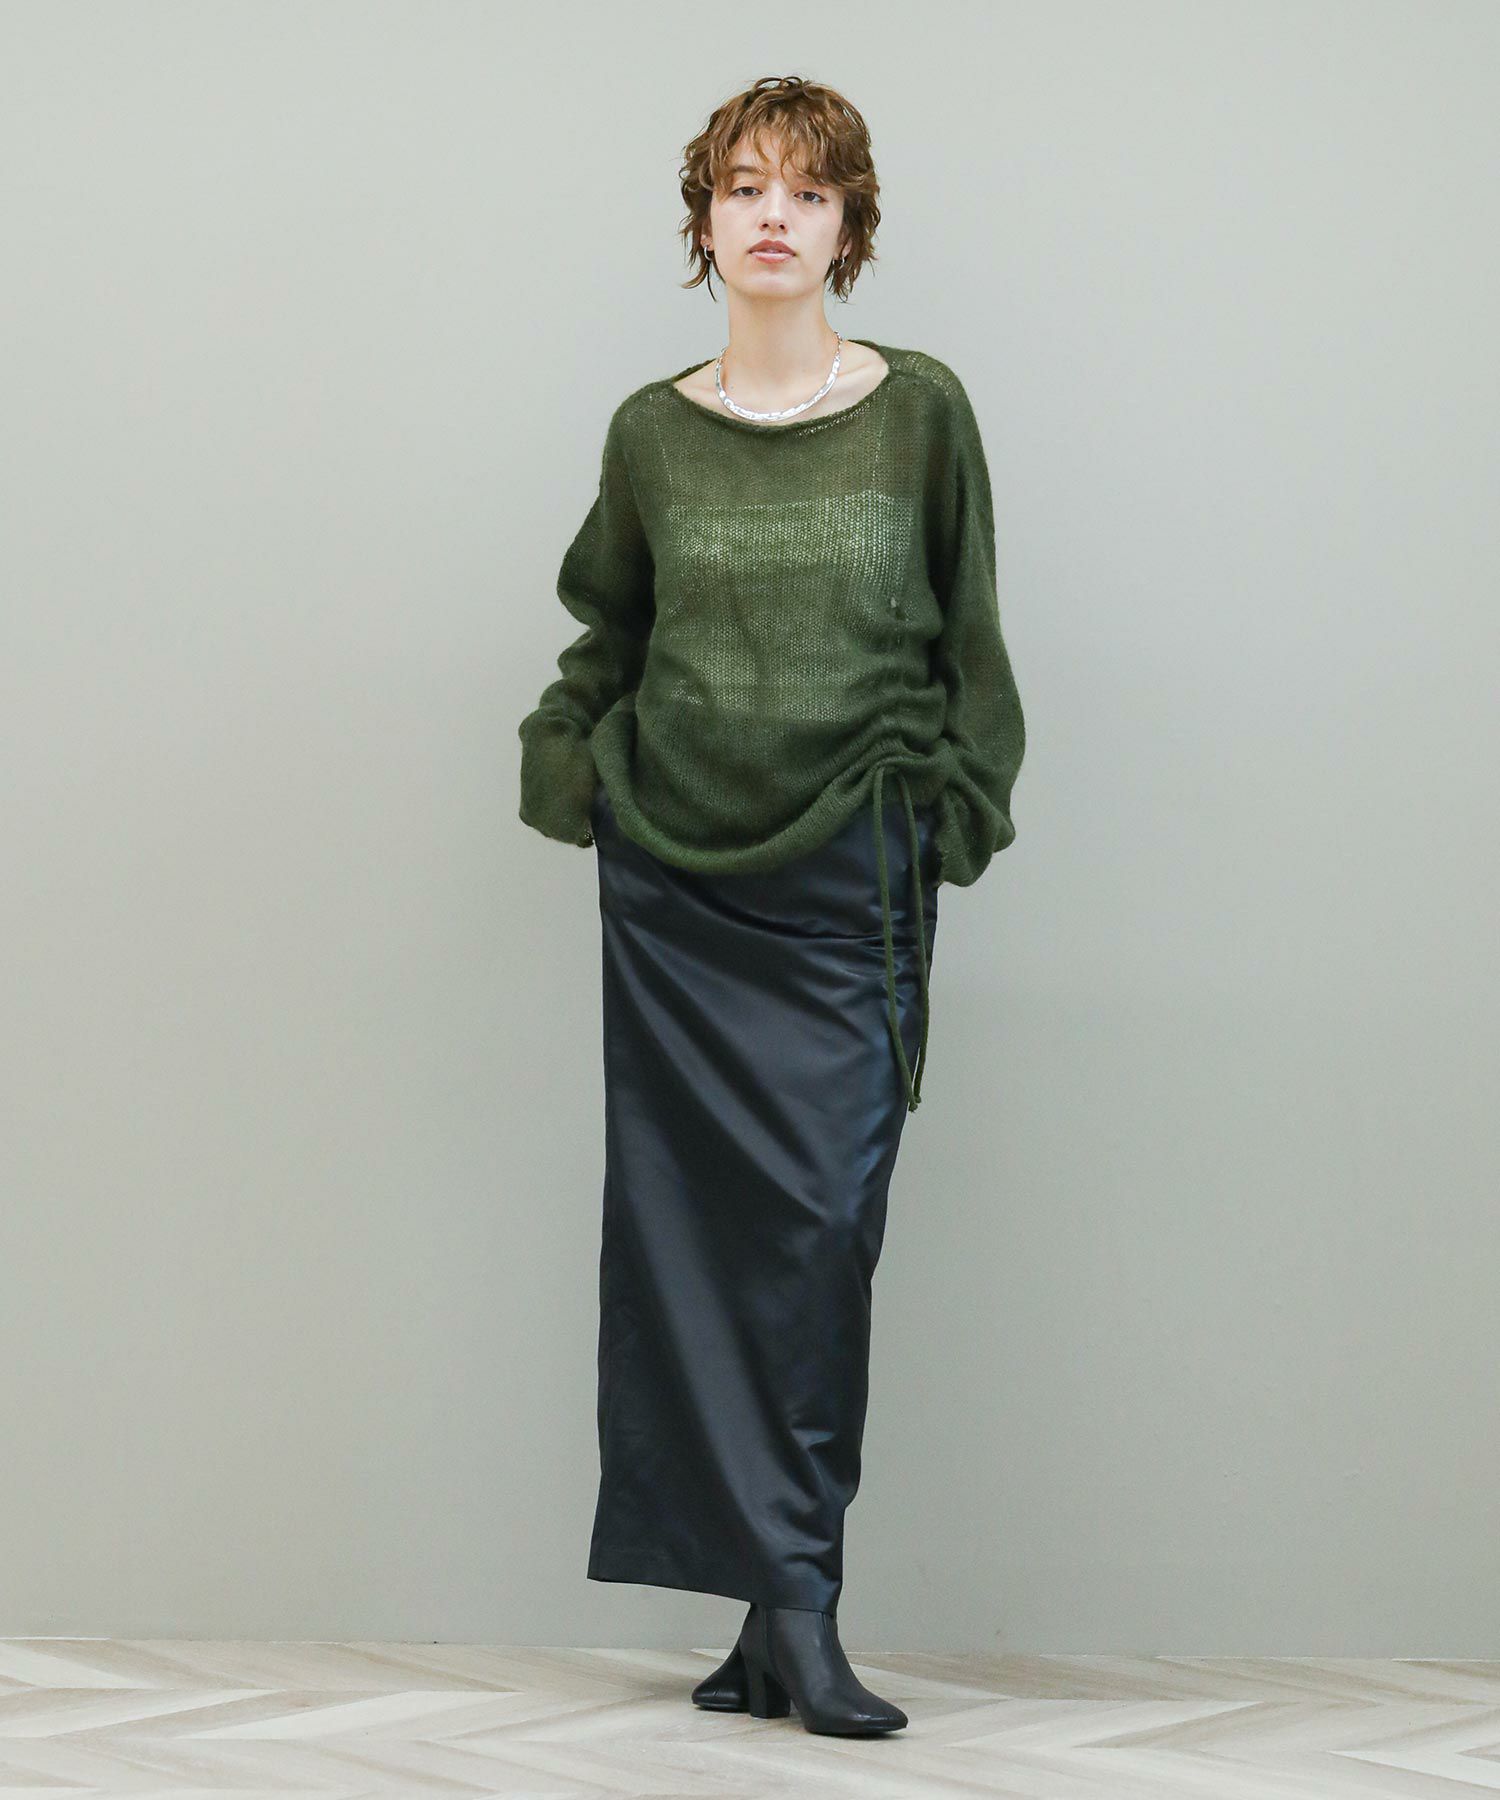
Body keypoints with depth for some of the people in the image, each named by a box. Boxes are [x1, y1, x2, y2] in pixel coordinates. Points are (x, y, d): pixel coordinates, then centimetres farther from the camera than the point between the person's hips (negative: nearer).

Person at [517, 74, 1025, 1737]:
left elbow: (969, 644, 7)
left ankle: (789, 1600, -6)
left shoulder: (920, 411, 2)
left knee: (819, 1217, -10)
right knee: (690, 1223, 0)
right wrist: (569, 768, 6)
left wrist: (950, 816, 1)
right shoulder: (651, 432, 7)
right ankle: (787, 1605, 6)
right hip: (673, 879, 2)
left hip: (846, 885, -2)